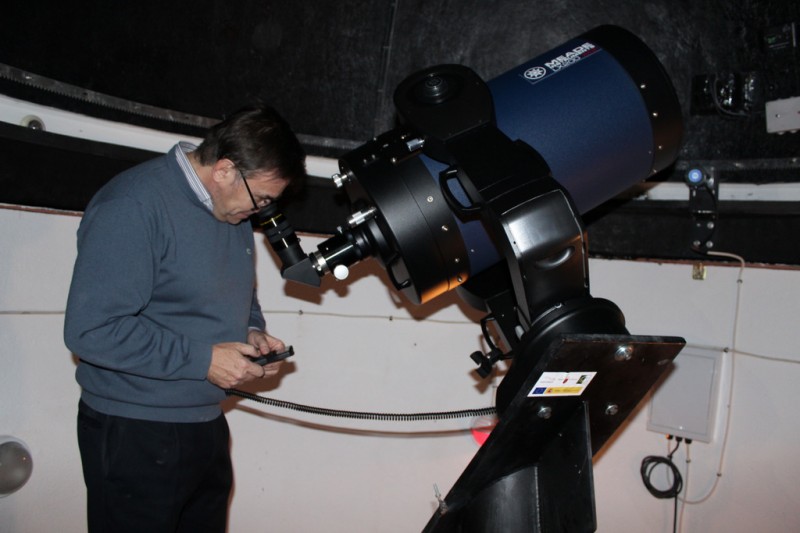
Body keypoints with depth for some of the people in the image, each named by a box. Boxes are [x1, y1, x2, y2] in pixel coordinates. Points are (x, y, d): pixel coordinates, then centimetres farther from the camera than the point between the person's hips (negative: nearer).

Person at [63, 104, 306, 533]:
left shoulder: (234, 209, 7)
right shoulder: (132, 207, -21)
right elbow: (89, 329, -26)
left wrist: (252, 334, 1)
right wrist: (202, 359, -23)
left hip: (206, 427, 8)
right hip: (134, 436, -8)